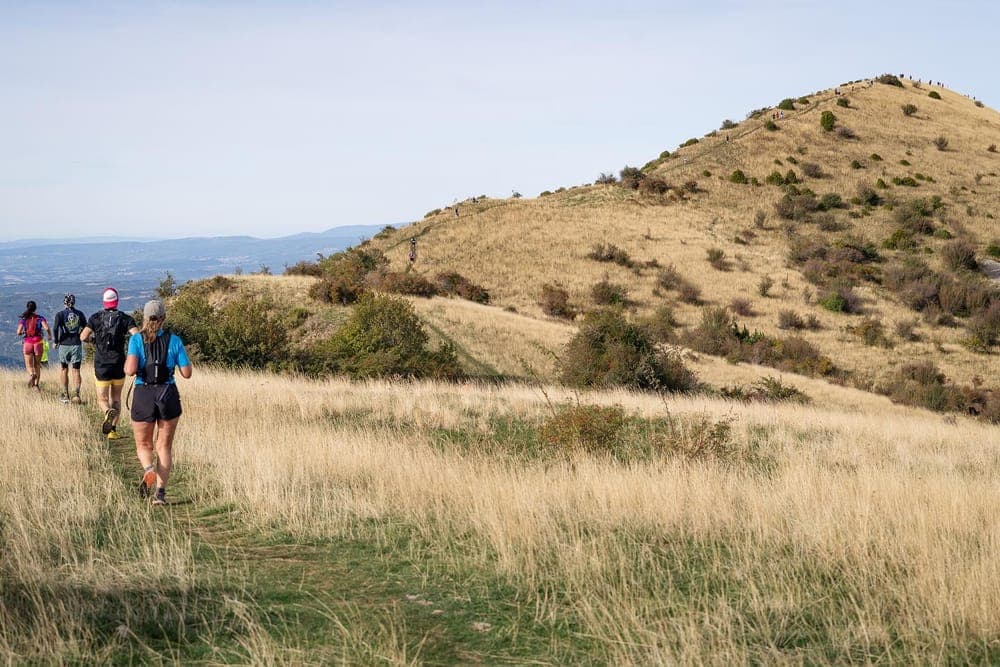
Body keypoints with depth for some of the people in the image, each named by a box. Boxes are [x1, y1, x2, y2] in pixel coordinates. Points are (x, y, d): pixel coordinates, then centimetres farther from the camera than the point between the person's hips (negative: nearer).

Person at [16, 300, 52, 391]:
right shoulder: (40, 318, 0)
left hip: (27, 343, 0)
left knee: (29, 365, 5)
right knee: (37, 365, 14)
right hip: (38, 343, 0)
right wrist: (50, 335, 5)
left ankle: (31, 374, -28)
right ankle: (35, 385, 9)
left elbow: (19, 332, -6)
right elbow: (46, 328, -14)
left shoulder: (23, 319, 2)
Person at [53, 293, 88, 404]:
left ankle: (65, 395, 15)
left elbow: (56, 328, -16)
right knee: (76, 371, 3)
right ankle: (76, 395, -10)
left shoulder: (60, 314, -5)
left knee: (64, 370, 13)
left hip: (64, 345, -1)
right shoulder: (80, 314, 3)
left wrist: (56, 341, -4)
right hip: (77, 345, 1)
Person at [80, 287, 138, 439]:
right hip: (119, 365, 1)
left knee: (102, 399, 7)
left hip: (101, 366, -1)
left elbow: (83, 337, -11)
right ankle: (113, 430, 10)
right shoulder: (125, 318, -4)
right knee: (116, 398, 17)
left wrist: (93, 338, 11)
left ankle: (109, 412, -26)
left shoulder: (95, 318, -3)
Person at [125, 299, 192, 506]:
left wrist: (126, 364, 5)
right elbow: (186, 373, 0)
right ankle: (160, 491, 1)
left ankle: (148, 469, -16)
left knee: (143, 445, 16)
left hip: (143, 395, -1)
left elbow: (131, 370, -17)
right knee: (164, 446, 12)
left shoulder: (136, 339, -5)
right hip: (168, 394, 1)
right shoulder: (174, 340, -2)